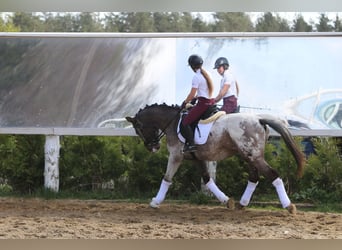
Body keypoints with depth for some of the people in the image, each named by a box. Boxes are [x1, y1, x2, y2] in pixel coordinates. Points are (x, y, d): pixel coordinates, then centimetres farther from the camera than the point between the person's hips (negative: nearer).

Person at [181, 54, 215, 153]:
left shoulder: (196, 77, -16)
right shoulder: (207, 74, 10)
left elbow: (192, 95, -16)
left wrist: (185, 102, 1)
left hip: (203, 103, -9)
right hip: (211, 101, 9)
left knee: (185, 122, -3)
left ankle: (191, 145, -10)